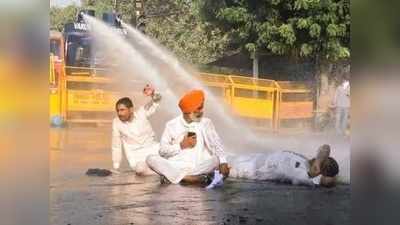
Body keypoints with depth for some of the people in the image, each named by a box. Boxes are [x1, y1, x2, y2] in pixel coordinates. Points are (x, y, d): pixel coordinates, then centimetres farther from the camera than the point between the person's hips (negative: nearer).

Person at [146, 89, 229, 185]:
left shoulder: (206, 123, 7)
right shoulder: (172, 125, 5)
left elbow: (216, 144, -3)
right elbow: (162, 151, 2)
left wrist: (223, 162, -18)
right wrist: (181, 146, -10)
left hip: (197, 167, 1)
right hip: (175, 167, 0)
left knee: (216, 160, -27)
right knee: (151, 159, -23)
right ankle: (189, 178, -33)